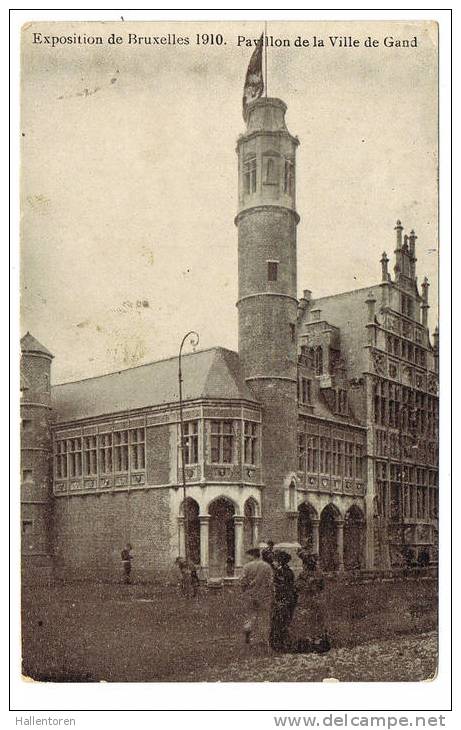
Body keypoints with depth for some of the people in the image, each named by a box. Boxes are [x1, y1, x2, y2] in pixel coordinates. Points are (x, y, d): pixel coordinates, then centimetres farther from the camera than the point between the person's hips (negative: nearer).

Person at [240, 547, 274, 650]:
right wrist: (271, 595, 4)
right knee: (264, 618, 8)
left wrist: (244, 592, 9)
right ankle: (264, 641, 9)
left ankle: (248, 627, -6)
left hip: (250, 595, 0)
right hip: (264, 596, 0)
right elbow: (270, 582, -6)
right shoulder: (267, 566, -4)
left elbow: (243, 581, -7)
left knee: (250, 615, 18)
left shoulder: (247, 566, -6)